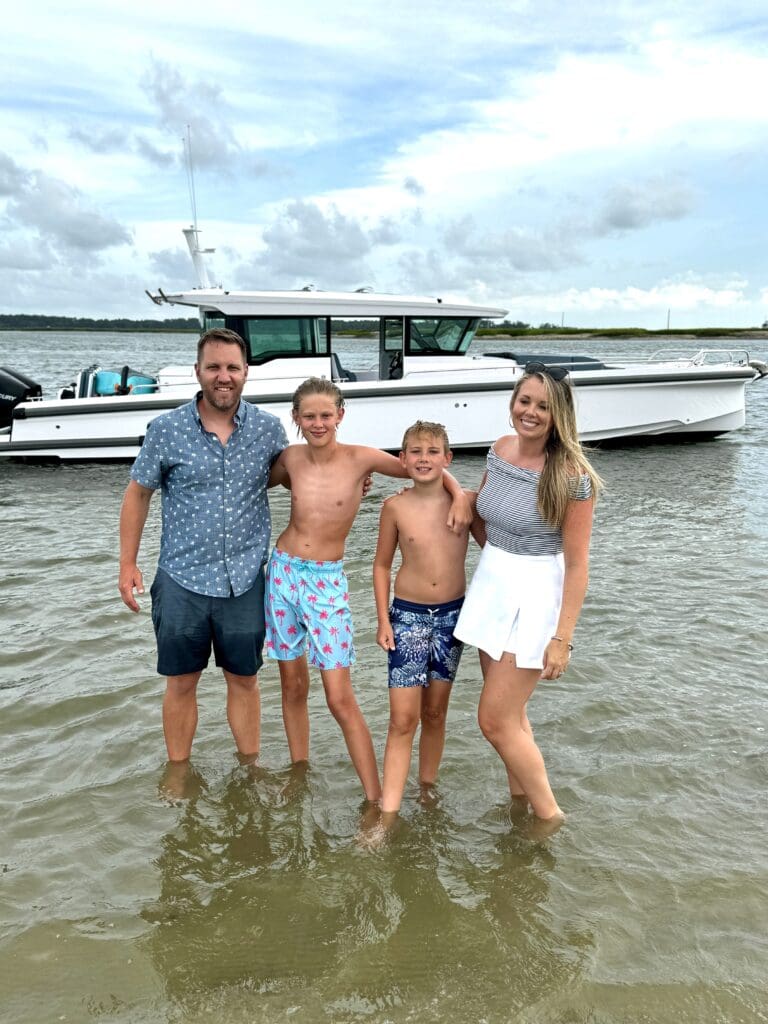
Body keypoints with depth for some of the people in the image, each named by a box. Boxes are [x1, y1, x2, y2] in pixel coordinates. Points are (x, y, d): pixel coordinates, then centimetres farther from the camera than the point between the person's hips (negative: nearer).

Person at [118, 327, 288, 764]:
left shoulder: (268, 427, -1)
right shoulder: (166, 429, -6)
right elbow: (138, 494, 4)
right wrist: (128, 563, 0)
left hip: (246, 580, 1)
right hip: (183, 580, -1)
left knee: (245, 679, 14)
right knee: (182, 683, 12)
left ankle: (251, 766, 33)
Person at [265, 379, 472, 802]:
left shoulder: (360, 458, -9)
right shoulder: (291, 458, -1)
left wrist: (459, 494, -18)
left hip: (327, 582, -3)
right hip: (283, 573, 3)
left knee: (341, 700, -6)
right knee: (292, 686, 13)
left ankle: (375, 798, 5)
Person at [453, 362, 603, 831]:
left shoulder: (571, 475, -18)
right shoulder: (500, 450, 1)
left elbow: (577, 563, -16)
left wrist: (562, 638, -16)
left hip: (534, 596, -7)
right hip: (491, 586, 7)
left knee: (495, 721, -1)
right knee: (510, 712, 18)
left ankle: (549, 815, 20)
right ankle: (520, 801, 39)